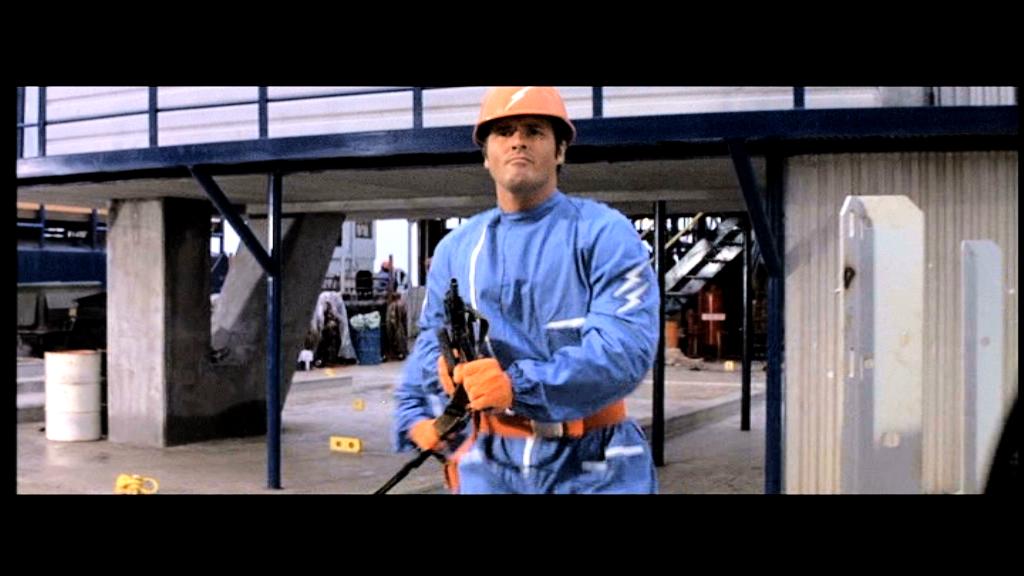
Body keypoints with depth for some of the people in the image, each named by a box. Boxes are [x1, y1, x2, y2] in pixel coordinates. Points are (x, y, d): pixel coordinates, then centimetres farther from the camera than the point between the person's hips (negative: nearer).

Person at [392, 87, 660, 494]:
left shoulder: (603, 234, -6)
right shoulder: (455, 249, 8)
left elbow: (627, 347, -18)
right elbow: (433, 342, 20)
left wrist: (520, 385, -27)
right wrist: (413, 415, 6)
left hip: (592, 466, -3)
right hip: (491, 465, 3)